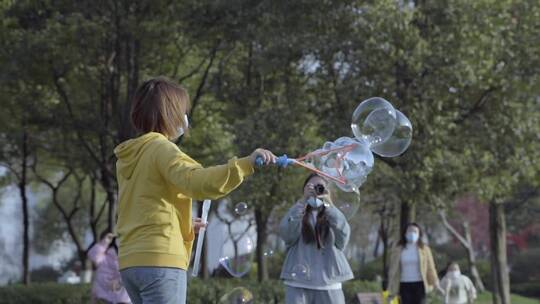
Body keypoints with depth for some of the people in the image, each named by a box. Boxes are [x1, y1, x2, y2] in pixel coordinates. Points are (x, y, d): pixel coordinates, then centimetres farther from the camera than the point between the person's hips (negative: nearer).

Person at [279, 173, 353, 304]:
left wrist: (328, 204, -20)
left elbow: (344, 235, -10)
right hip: (298, 284, -1)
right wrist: (303, 201, -17)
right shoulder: (297, 215, 10)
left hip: (329, 285, 1)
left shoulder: (333, 216, 11)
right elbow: (286, 234, -11)